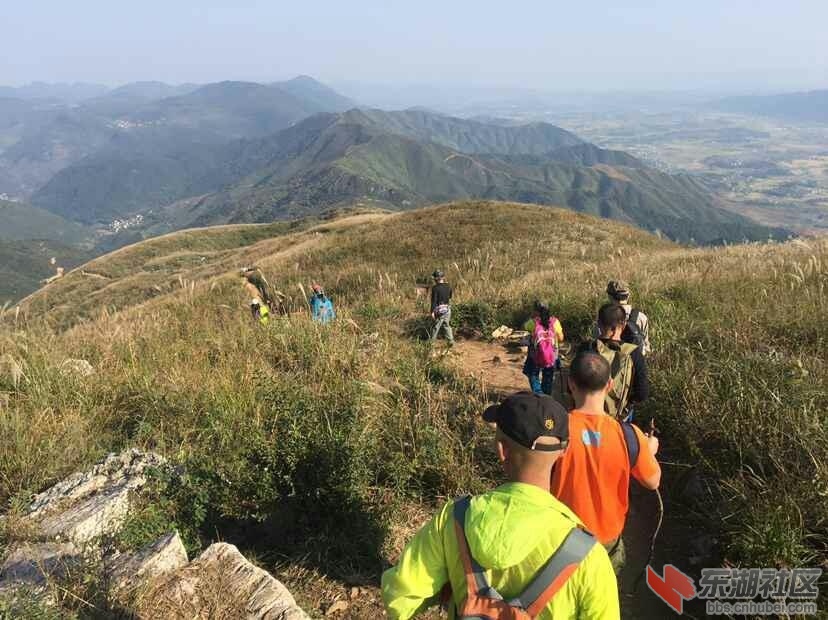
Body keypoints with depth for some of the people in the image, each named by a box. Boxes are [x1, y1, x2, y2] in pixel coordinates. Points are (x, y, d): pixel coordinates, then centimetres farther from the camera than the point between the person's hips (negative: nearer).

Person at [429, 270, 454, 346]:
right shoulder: (448, 287, 2)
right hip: (447, 309, 5)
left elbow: (434, 300, -18)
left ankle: (432, 341, 18)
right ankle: (451, 340, 7)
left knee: (436, 326, 7)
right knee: (447, 325, 16)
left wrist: (432, 312, -16)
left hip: (439, 310, -5)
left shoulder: (435, 288, -16)